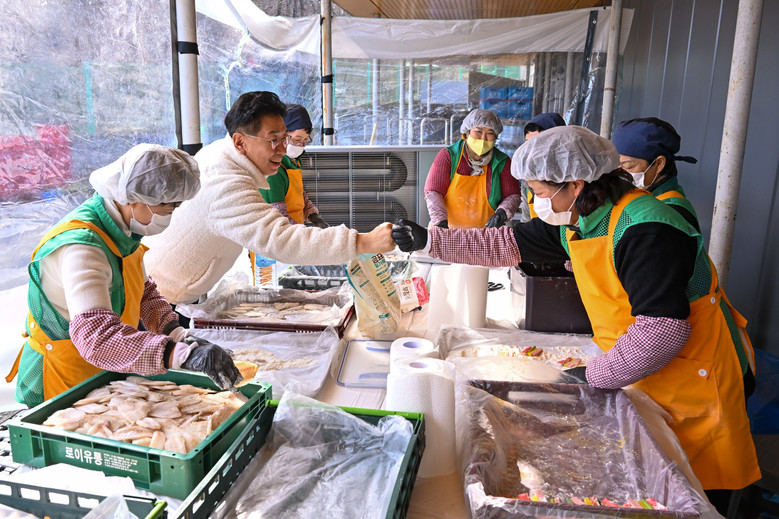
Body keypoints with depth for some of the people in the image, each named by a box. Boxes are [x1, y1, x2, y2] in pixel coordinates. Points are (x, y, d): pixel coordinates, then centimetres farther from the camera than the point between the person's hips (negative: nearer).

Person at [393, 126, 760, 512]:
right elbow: (508, 244, 5)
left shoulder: (645, 230, -29)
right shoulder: (575, 220, -2)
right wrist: (430, 240, 2)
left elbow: (662, 331, -31)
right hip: (646, 375, 8)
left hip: (695, 384, -7)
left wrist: (596, 375, -19)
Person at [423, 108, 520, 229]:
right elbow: (433, 192, -4)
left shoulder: (502, 162, 8)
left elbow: (513, 195, 12)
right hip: (449, 231, -2)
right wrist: (441, 222, -18)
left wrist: (502, 213, -9)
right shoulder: (448, 156, 2)